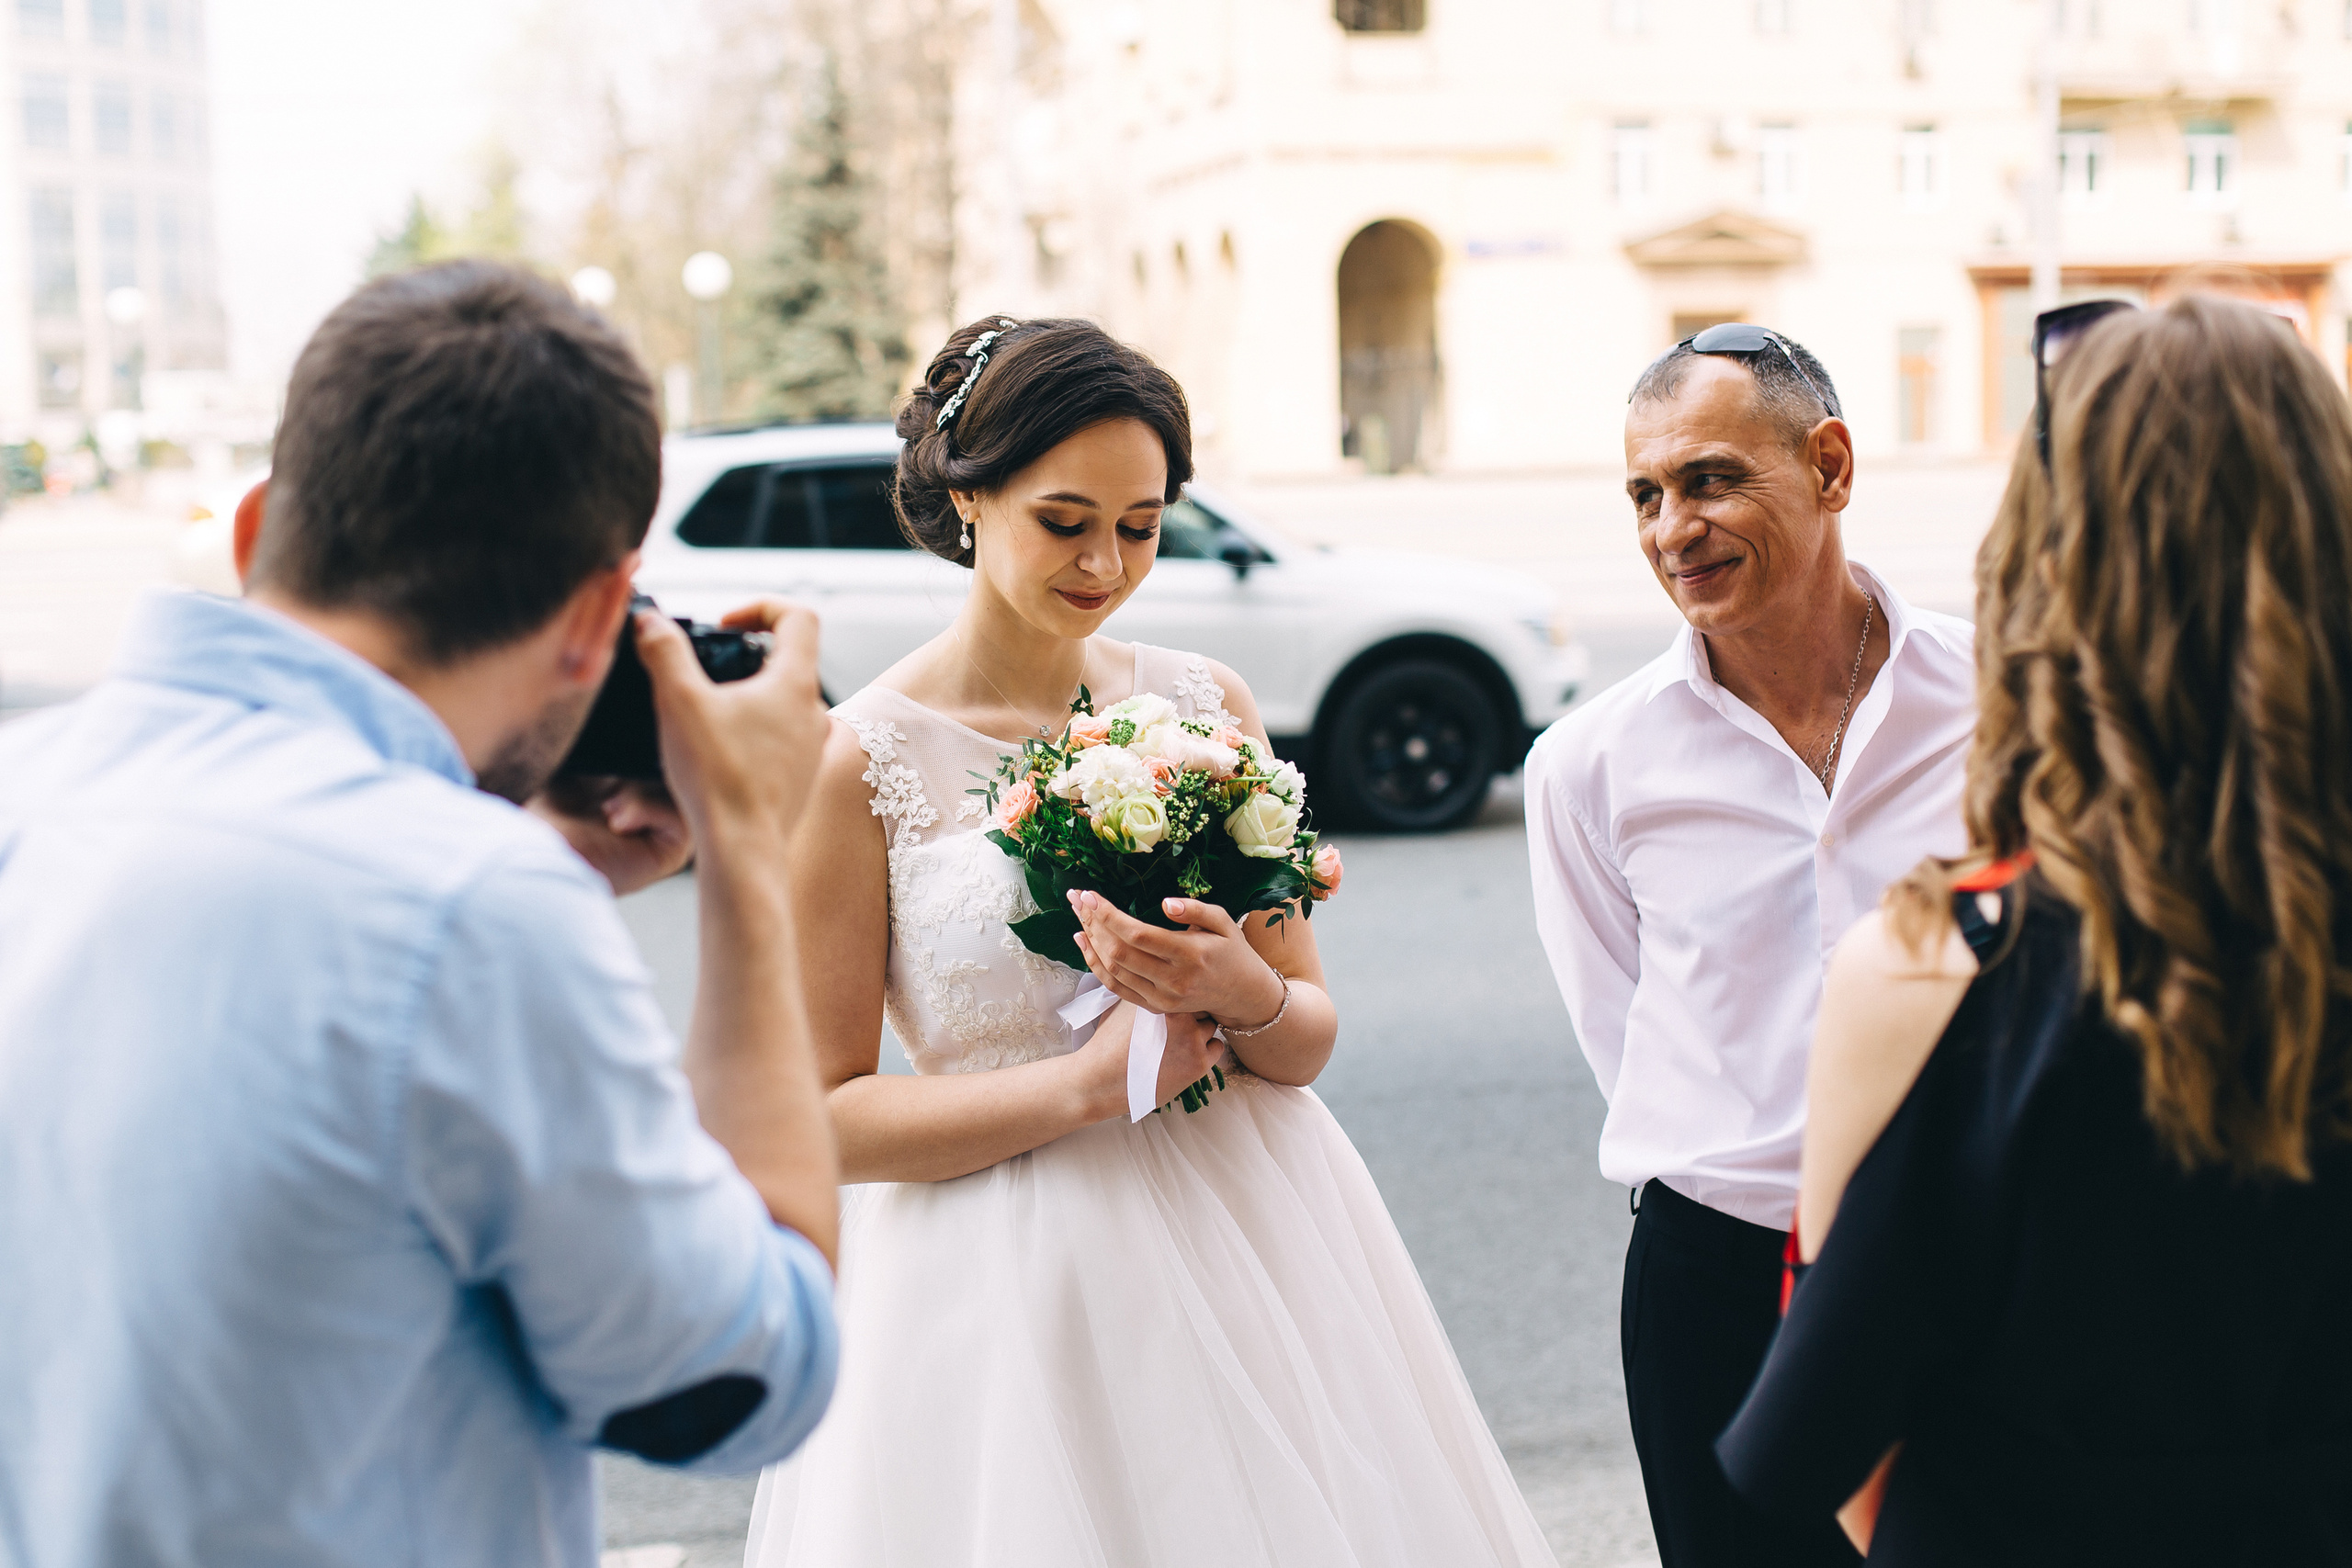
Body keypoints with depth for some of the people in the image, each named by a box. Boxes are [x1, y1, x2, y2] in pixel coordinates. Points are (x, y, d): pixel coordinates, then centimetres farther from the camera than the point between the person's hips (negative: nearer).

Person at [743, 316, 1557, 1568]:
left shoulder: (1208, 707, 3)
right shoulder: (861, 760, -9)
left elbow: (1308, 1037, 6)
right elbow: (822, 1116, -9)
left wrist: (1238, 990, -16)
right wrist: (1085, 1082, -17)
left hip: (1251, 1247, 4)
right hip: (1005, 1289, -4)